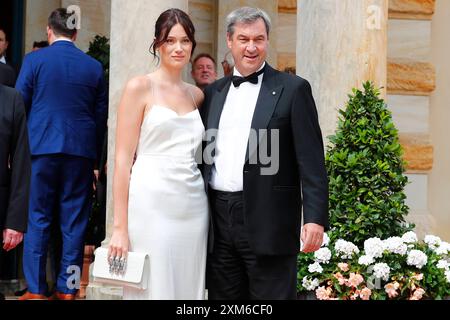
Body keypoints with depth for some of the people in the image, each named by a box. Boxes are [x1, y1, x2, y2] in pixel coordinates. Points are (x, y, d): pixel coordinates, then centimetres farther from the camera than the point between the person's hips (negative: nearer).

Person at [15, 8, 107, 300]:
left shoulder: (34, 60, 0)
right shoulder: (95, 67, 7)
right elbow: (101, 116, 8)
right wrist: (94, 159, 14)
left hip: (41, 148, -2)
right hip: (81, 152, 2)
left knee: (37, 219, 4)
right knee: (74, 223, 7)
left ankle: (36, 290, 3)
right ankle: (67, 289, 10)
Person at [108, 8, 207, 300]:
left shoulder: (197, 95, 14)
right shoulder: (140, 87, -1)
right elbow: (123, 158, -6)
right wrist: (120, 227, -11)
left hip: (193, 208, 5)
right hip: (151, 207, -5)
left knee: (188, 289, 9)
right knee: (152, 289, 0)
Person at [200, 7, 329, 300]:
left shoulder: (293, 89, -1)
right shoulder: (214, 93, 14)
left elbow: (311, 161, -6)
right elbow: (206, 155, 16)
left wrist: (315, 218, -14)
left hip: (268, 221, -4)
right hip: (219, 220, 5)